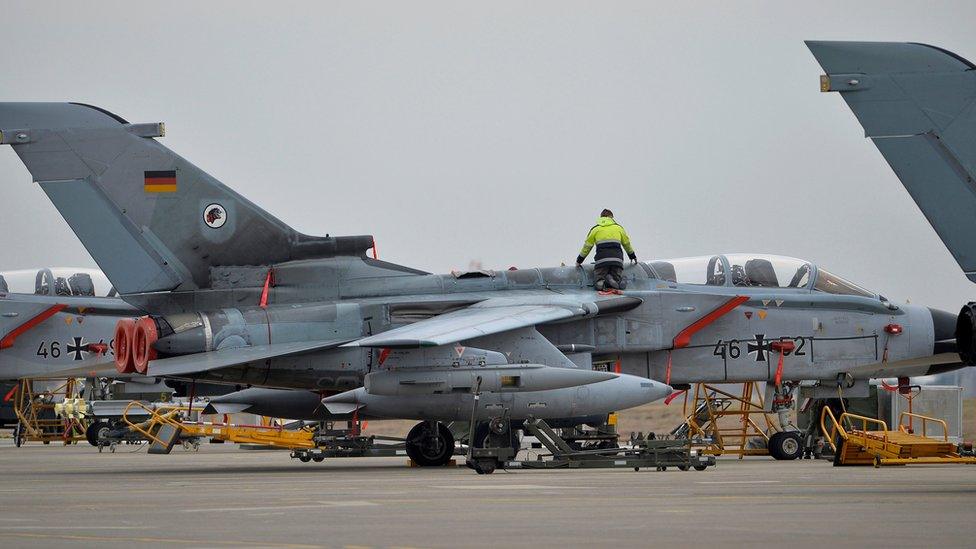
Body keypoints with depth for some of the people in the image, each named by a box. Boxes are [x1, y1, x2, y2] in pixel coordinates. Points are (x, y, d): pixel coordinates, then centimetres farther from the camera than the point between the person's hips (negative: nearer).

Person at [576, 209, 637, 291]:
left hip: (602, 260, -1)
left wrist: (579, 260, 31)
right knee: (621, 284, 7)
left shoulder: (595, 229, 14)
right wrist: (632, 255, 50)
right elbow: (627, 244, 32)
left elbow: (587, 246, 18)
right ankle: (614, 280, -27)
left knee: (598, 283, 5)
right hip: (617, 259, 1)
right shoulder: (618, 228, 19)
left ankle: (600, 281, -30)